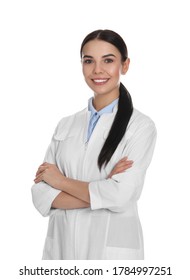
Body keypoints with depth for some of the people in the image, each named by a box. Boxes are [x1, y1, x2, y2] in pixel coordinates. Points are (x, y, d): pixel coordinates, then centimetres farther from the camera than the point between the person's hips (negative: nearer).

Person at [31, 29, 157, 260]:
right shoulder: (66, 125, 4)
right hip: (61, 243, 4)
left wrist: (61, 181, -7)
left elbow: (122, 196, -18)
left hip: (112, 247, -3)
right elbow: (41, 195, -3)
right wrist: (100, 193, -16)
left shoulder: (141, 126, -8)